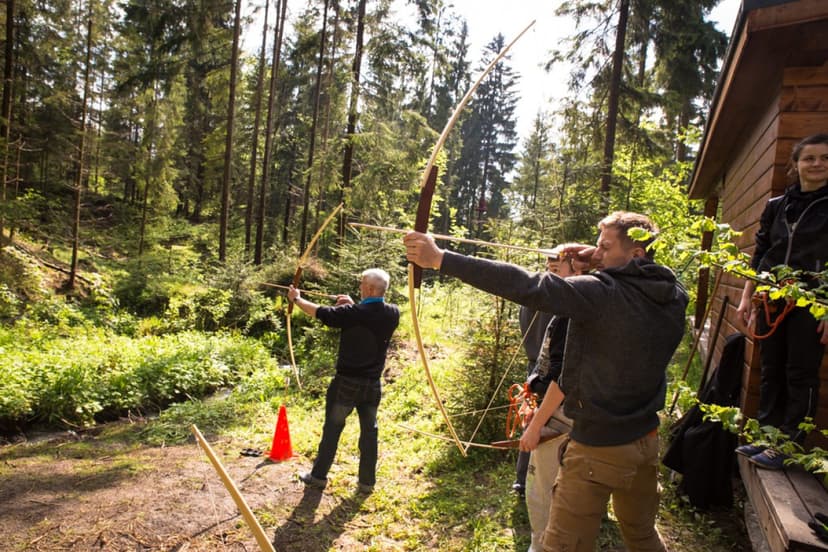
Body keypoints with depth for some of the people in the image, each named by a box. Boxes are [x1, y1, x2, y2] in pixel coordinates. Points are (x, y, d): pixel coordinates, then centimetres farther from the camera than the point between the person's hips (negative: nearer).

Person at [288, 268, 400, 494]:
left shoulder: (352, 313, -19)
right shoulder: (392, 314, -7)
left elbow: (320, 313, -7)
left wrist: (297, 299, 9)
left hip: (347, 383, -3)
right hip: (372, 384, 4)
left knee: (332, 429, 12)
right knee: (369, 431, 14)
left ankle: (318, 476, 26)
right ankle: (367, 482, 21)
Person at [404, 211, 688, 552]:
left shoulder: (601, 294, -22)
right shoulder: (673, 297, -2)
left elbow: (525, 286, -29)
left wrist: (440, 259, -29)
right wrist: (601, 264, 5)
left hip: (599, 447, -7)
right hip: (646, 443, 8)